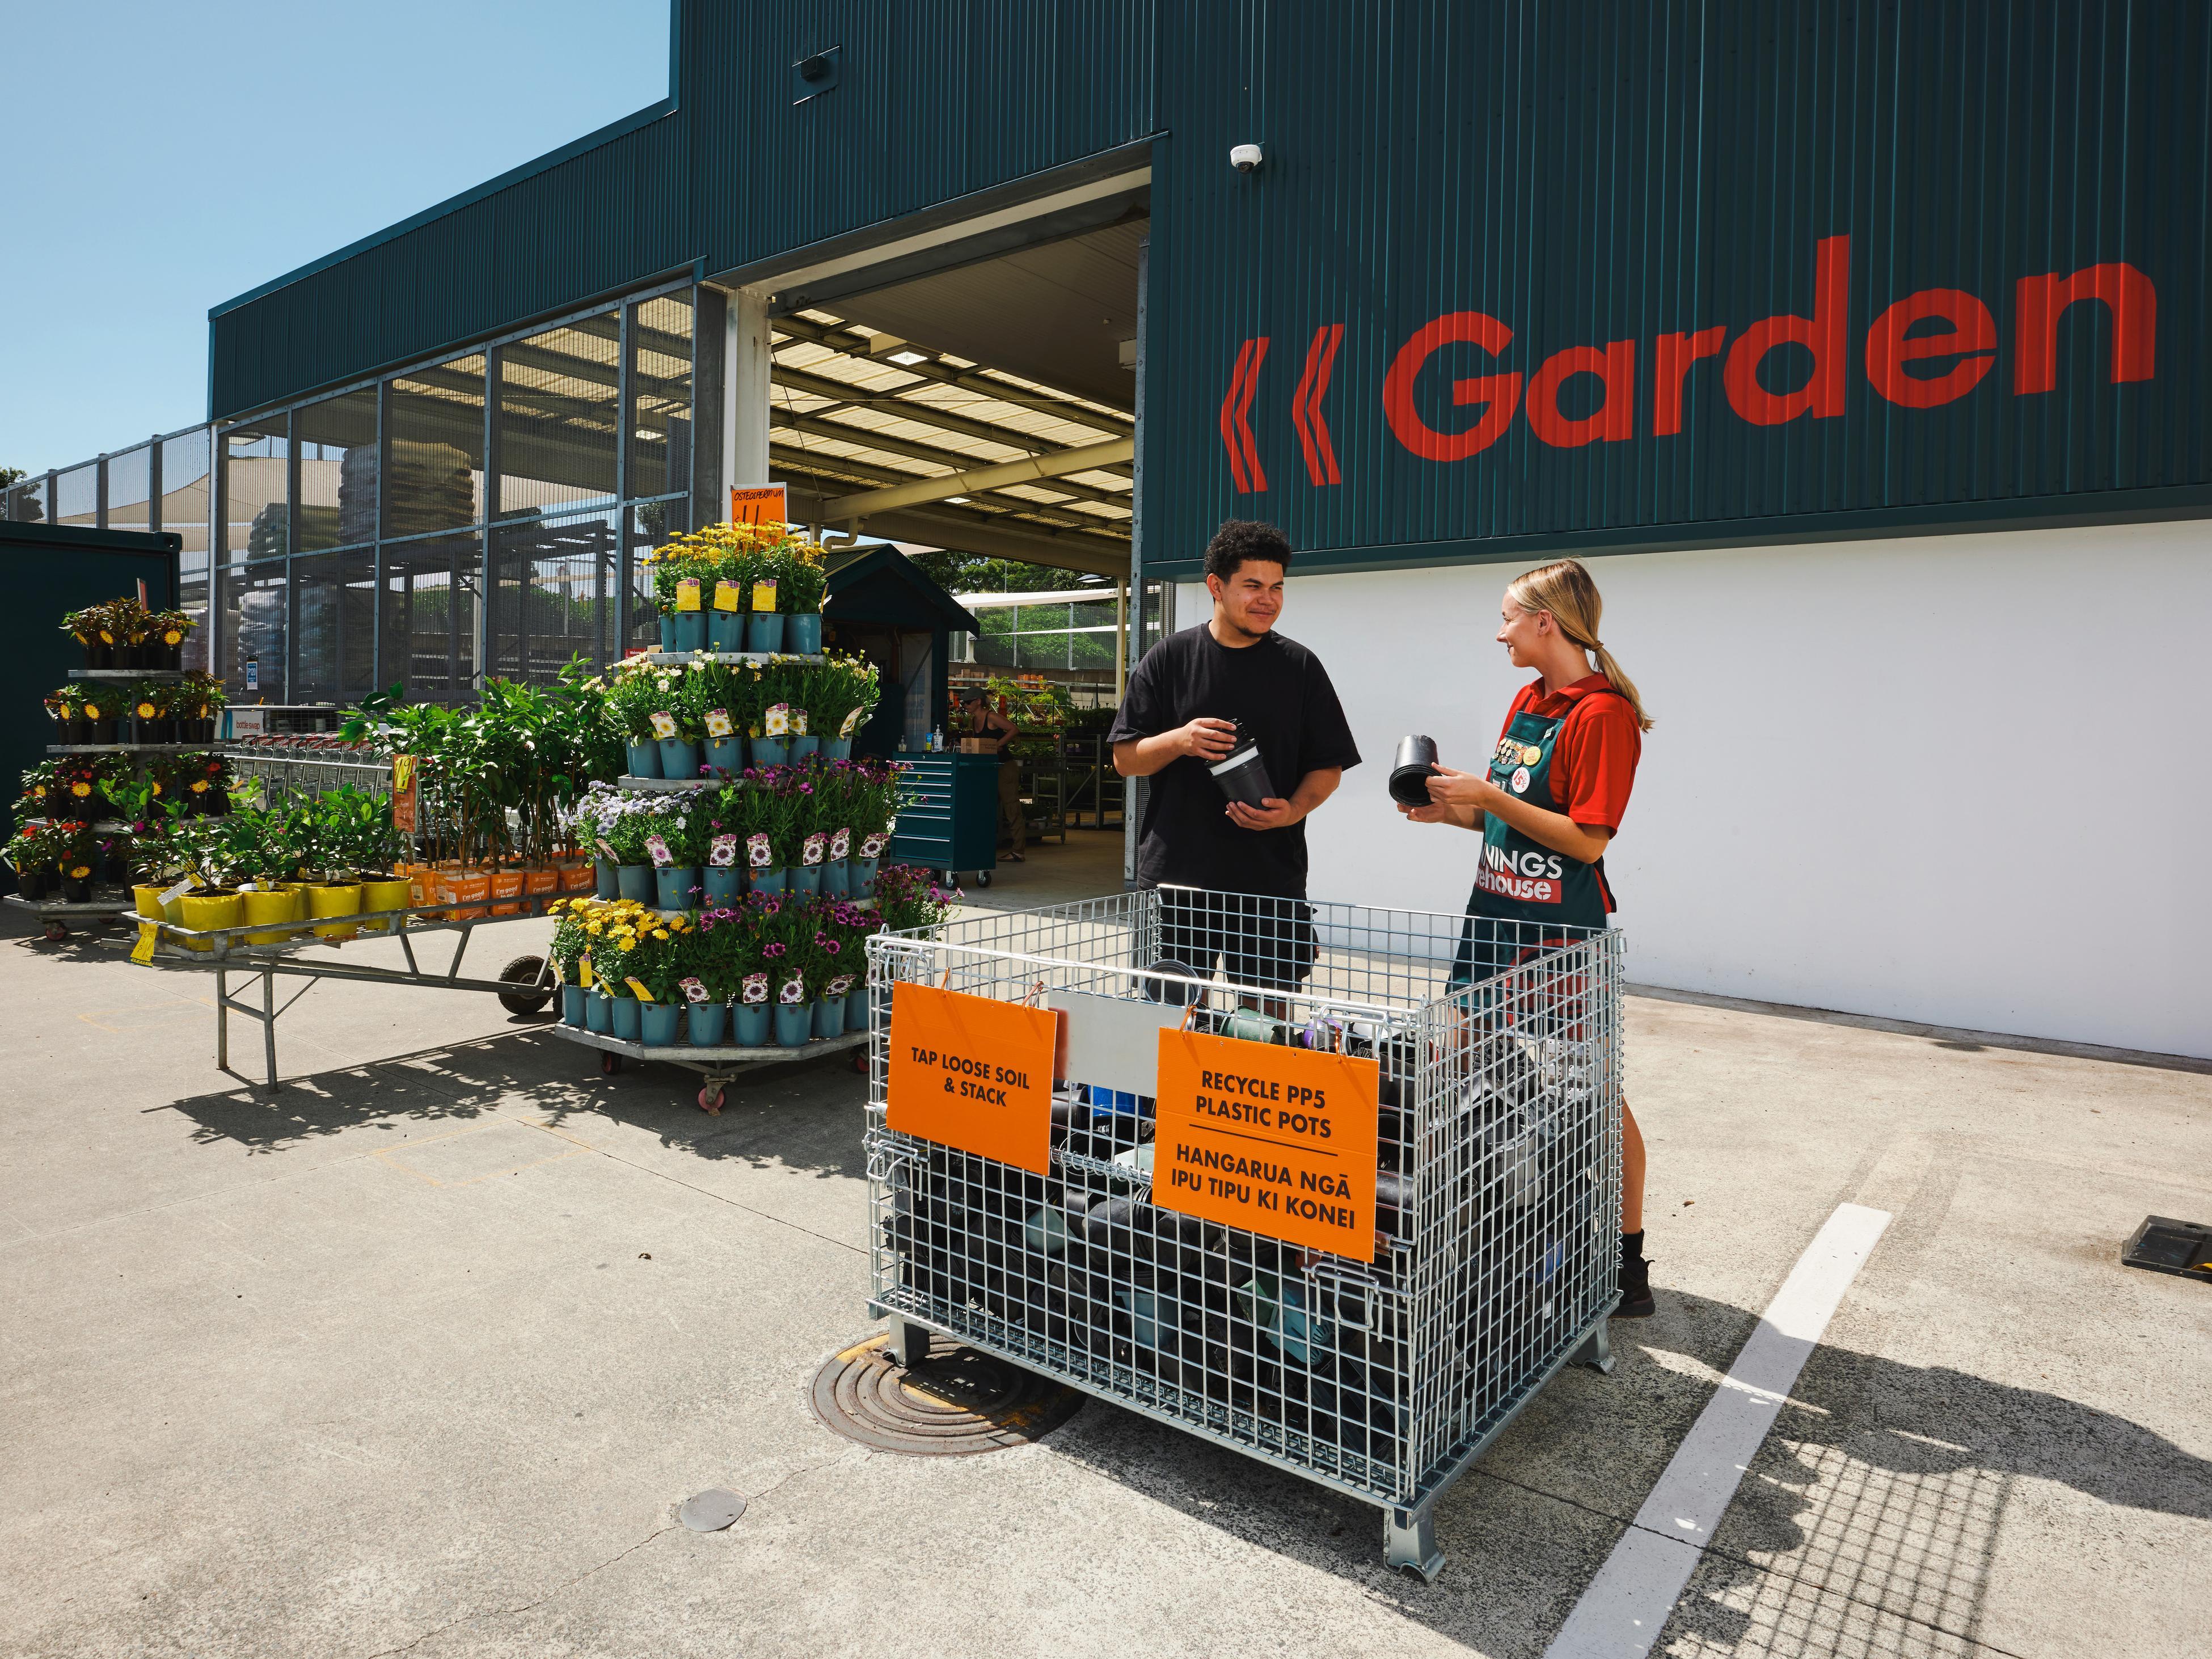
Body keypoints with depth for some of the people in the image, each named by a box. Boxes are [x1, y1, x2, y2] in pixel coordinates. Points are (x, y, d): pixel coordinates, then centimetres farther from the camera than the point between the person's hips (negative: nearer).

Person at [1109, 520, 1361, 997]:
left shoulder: (1300, 667, 6)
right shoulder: (1169, 658, 5)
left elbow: (1328, 767, 8)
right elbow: (1125, 758, 4)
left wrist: (1294, 809, -12)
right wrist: (1179, 741, -15)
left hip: (1271, 880, 0)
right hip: (1175, 877, 0)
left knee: (1267, 1010, 4)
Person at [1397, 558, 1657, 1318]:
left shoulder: (1602, 713, -14)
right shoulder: (1528, 701, 13)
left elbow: (1586, 840, -19)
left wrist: (1488, 794, -20)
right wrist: (1451, 810, 2)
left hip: (1561, 933, -9)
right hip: (1498, 913, 9)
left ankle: (1629, 1266, 16)